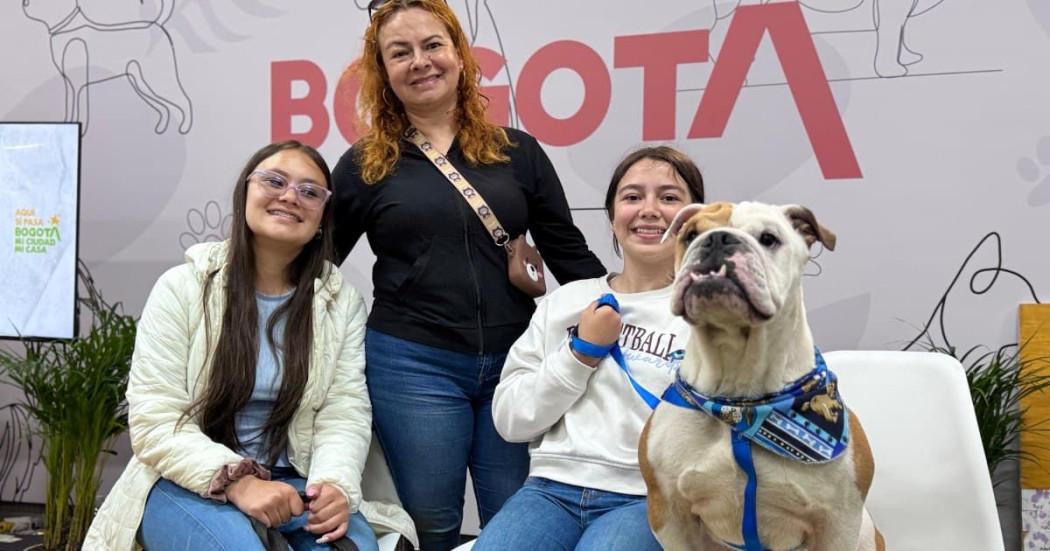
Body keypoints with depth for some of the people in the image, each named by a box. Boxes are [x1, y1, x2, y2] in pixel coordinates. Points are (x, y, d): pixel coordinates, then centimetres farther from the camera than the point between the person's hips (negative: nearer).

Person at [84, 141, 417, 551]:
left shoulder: (341, 302, 4)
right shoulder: (182, 288, -3)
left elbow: (343, 411, -4)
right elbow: (156, 421, -10)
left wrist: (335, 484, -26)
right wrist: (237, 482, -25)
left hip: (293, 485, 2)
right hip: (188, 484, -2)